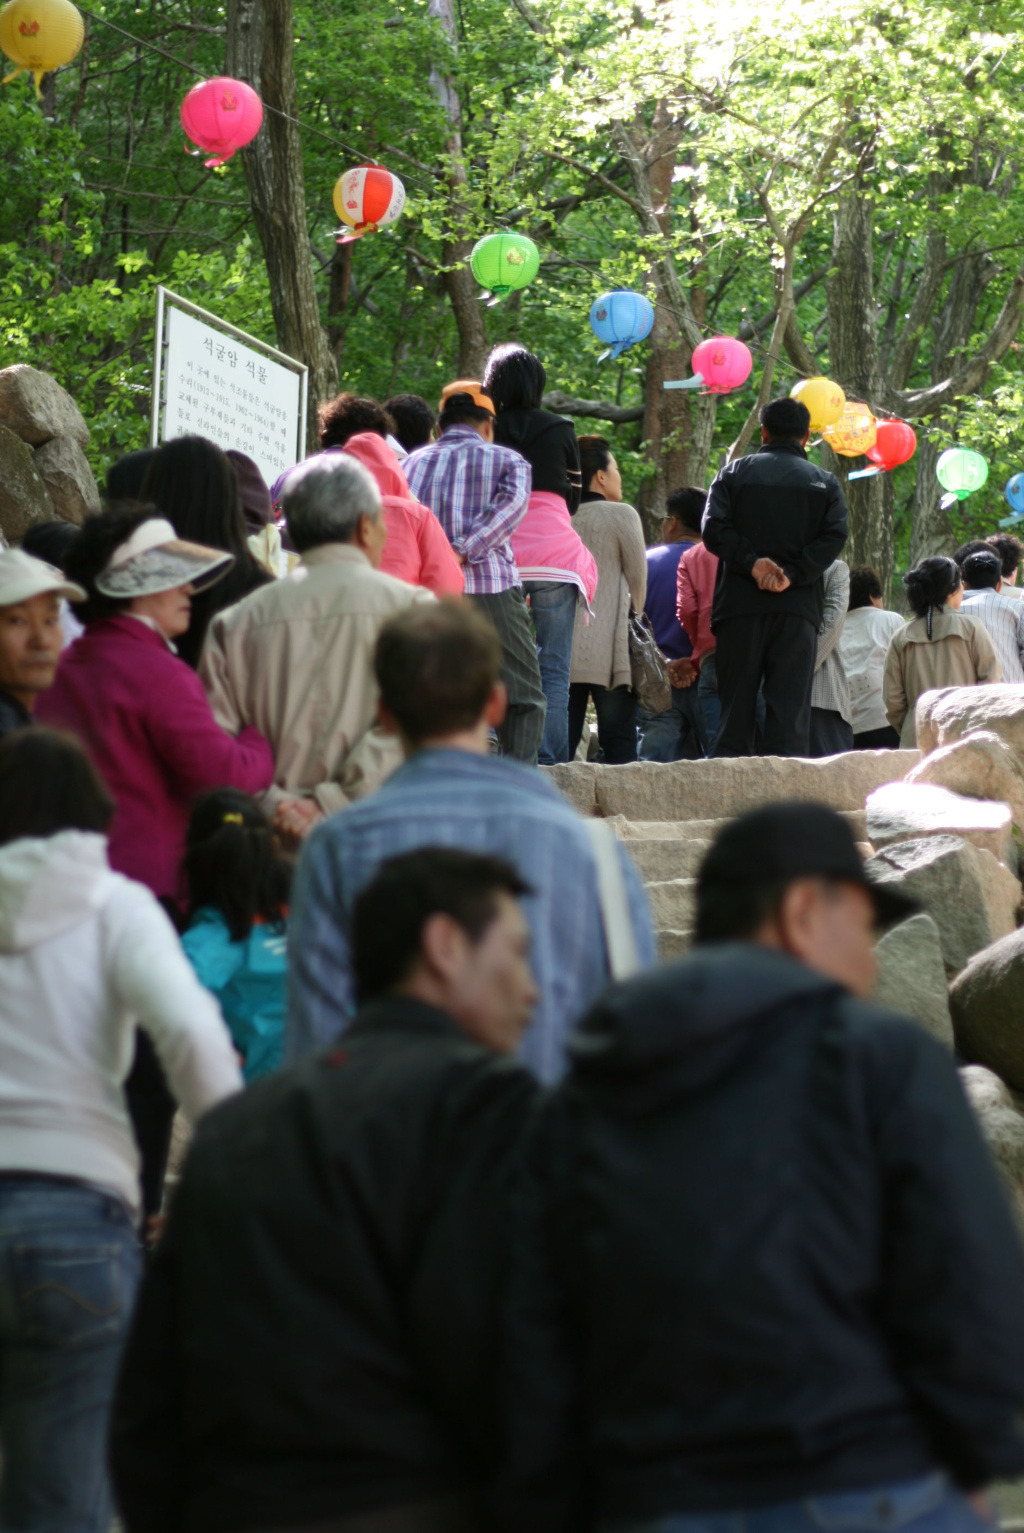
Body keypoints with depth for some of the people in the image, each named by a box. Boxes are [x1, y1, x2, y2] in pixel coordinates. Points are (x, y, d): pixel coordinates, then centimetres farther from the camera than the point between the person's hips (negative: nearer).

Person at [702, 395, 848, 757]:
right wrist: (793, 575, -12)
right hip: (797, 607, 0)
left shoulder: (734, 472, 8)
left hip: (739, 604, 0)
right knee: (790, 709, -2)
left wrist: (751, 564, -10)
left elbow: (714, 528, -5)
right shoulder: (824, 483, 9)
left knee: (736, 704, 4)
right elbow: (834, 537, -5)